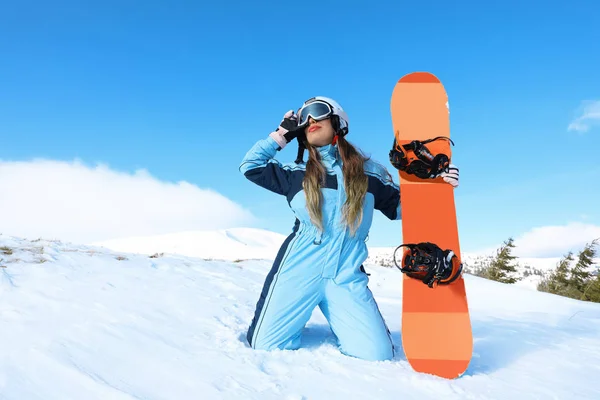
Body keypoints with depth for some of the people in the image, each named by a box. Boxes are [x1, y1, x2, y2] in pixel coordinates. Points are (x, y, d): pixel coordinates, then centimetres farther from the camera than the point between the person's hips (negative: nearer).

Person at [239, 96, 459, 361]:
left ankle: (340, 325, 21)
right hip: (299, 271, 0)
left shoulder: (368, 174, 7)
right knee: (265, 346, -2)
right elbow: (250, 166, 9)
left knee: (377, 356, -9)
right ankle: (296, 322, 28)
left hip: (346, 278, 0)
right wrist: (282, 134, 7)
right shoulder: (296, 173, 7)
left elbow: (401, 206, 13)